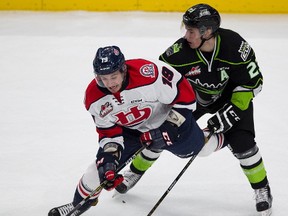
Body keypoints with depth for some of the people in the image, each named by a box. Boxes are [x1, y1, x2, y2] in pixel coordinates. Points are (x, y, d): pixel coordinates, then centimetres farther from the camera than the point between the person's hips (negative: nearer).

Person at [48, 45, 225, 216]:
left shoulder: (150, 73, -41)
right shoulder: (94, 98, -25)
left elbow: (185, 95, -30)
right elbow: (108, 130, -9)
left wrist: (169, 129, -30)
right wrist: (109, 155, -24)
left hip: (166, 117, -2)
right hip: (129, 129, 3)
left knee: (198, 147, 17)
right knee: (103, 164, -4)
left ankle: (221, 139, 52)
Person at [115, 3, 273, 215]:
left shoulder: (234, 46, -33)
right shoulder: (181, 51, -31)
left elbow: (252, 82, -21)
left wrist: (231, 111, -25)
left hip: (230, 95, -2)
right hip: (191, 94, 2)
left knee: (241, 142, -16)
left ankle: (262, 189, 7)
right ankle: (134, 173, 24)